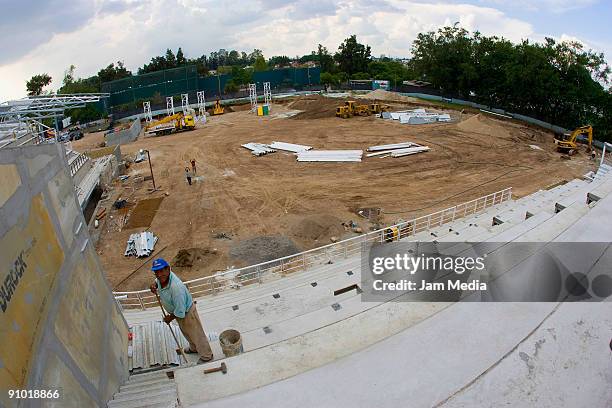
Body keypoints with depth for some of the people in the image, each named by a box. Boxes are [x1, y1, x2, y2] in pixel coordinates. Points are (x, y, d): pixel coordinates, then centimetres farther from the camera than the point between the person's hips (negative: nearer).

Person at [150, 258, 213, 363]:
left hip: (187, 312, -9)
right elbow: (157, 280, 10)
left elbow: (180, 311, -33)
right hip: (177, 311, 9)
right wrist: (154, 285, -13)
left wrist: (170, 318, -15)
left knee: (196, 334, 14)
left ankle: (206, 356, 37)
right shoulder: (162, 277, -19)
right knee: (185, 332, 31)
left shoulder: (176, 287, -42)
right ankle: (194, 348, 58)